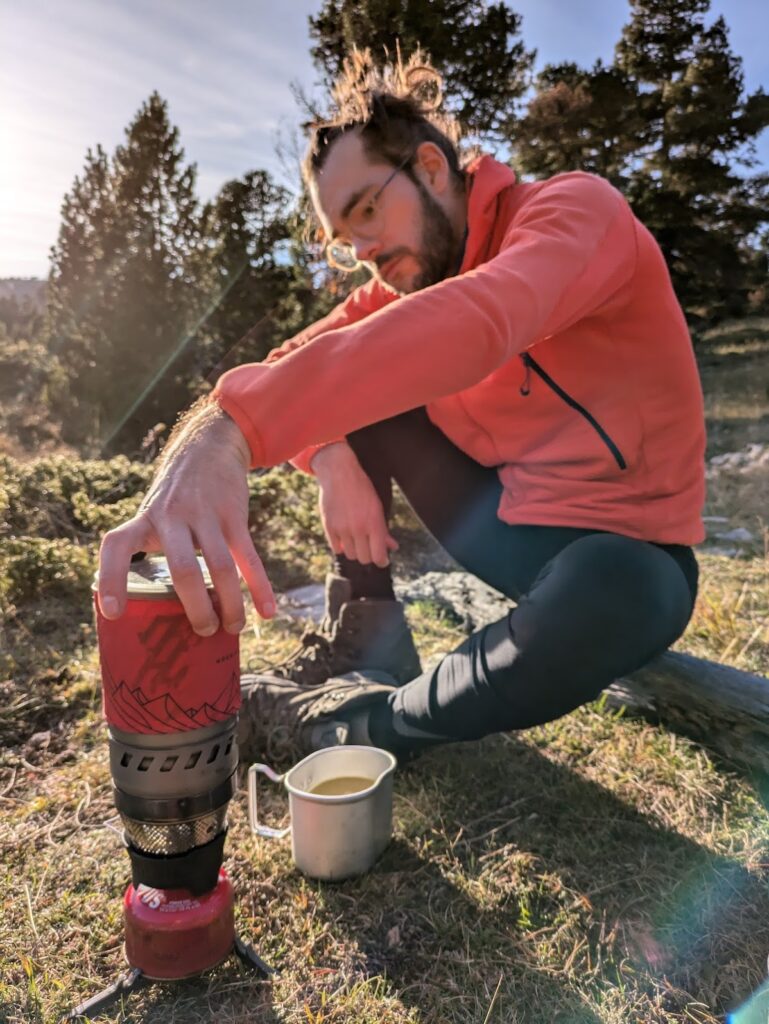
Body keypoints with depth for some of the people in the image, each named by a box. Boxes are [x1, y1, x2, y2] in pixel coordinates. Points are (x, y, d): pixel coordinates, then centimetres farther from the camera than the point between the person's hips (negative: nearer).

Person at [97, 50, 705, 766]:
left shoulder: (576, 210, -18)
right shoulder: (406, 278, 2)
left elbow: (473, 324, -40)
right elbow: (288, 365, -3)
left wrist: (230, 428, -51)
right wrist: (330, 455, -25)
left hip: (619, 552, -5)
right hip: (502, 516, 5)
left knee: (612, 593, -40)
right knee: (351, 383, -3)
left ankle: (363, 721, -13)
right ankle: (365, 642, 0)